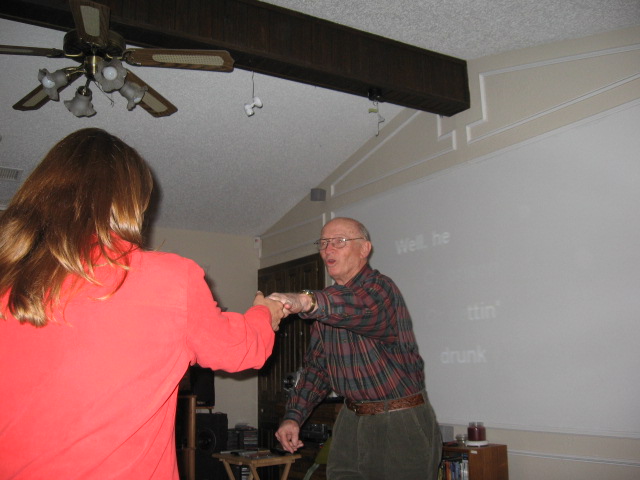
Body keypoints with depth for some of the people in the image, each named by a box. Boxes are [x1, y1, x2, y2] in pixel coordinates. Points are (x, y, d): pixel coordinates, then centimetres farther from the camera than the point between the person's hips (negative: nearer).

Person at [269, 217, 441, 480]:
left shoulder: (379, 287, -15)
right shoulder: (326, 302, 9)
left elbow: (361, 307, -40)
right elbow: (316, 365, 13)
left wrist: (306, 301, -58)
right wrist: (293, 417, 2)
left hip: (401, 423, -6)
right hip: (351, 421, 6)